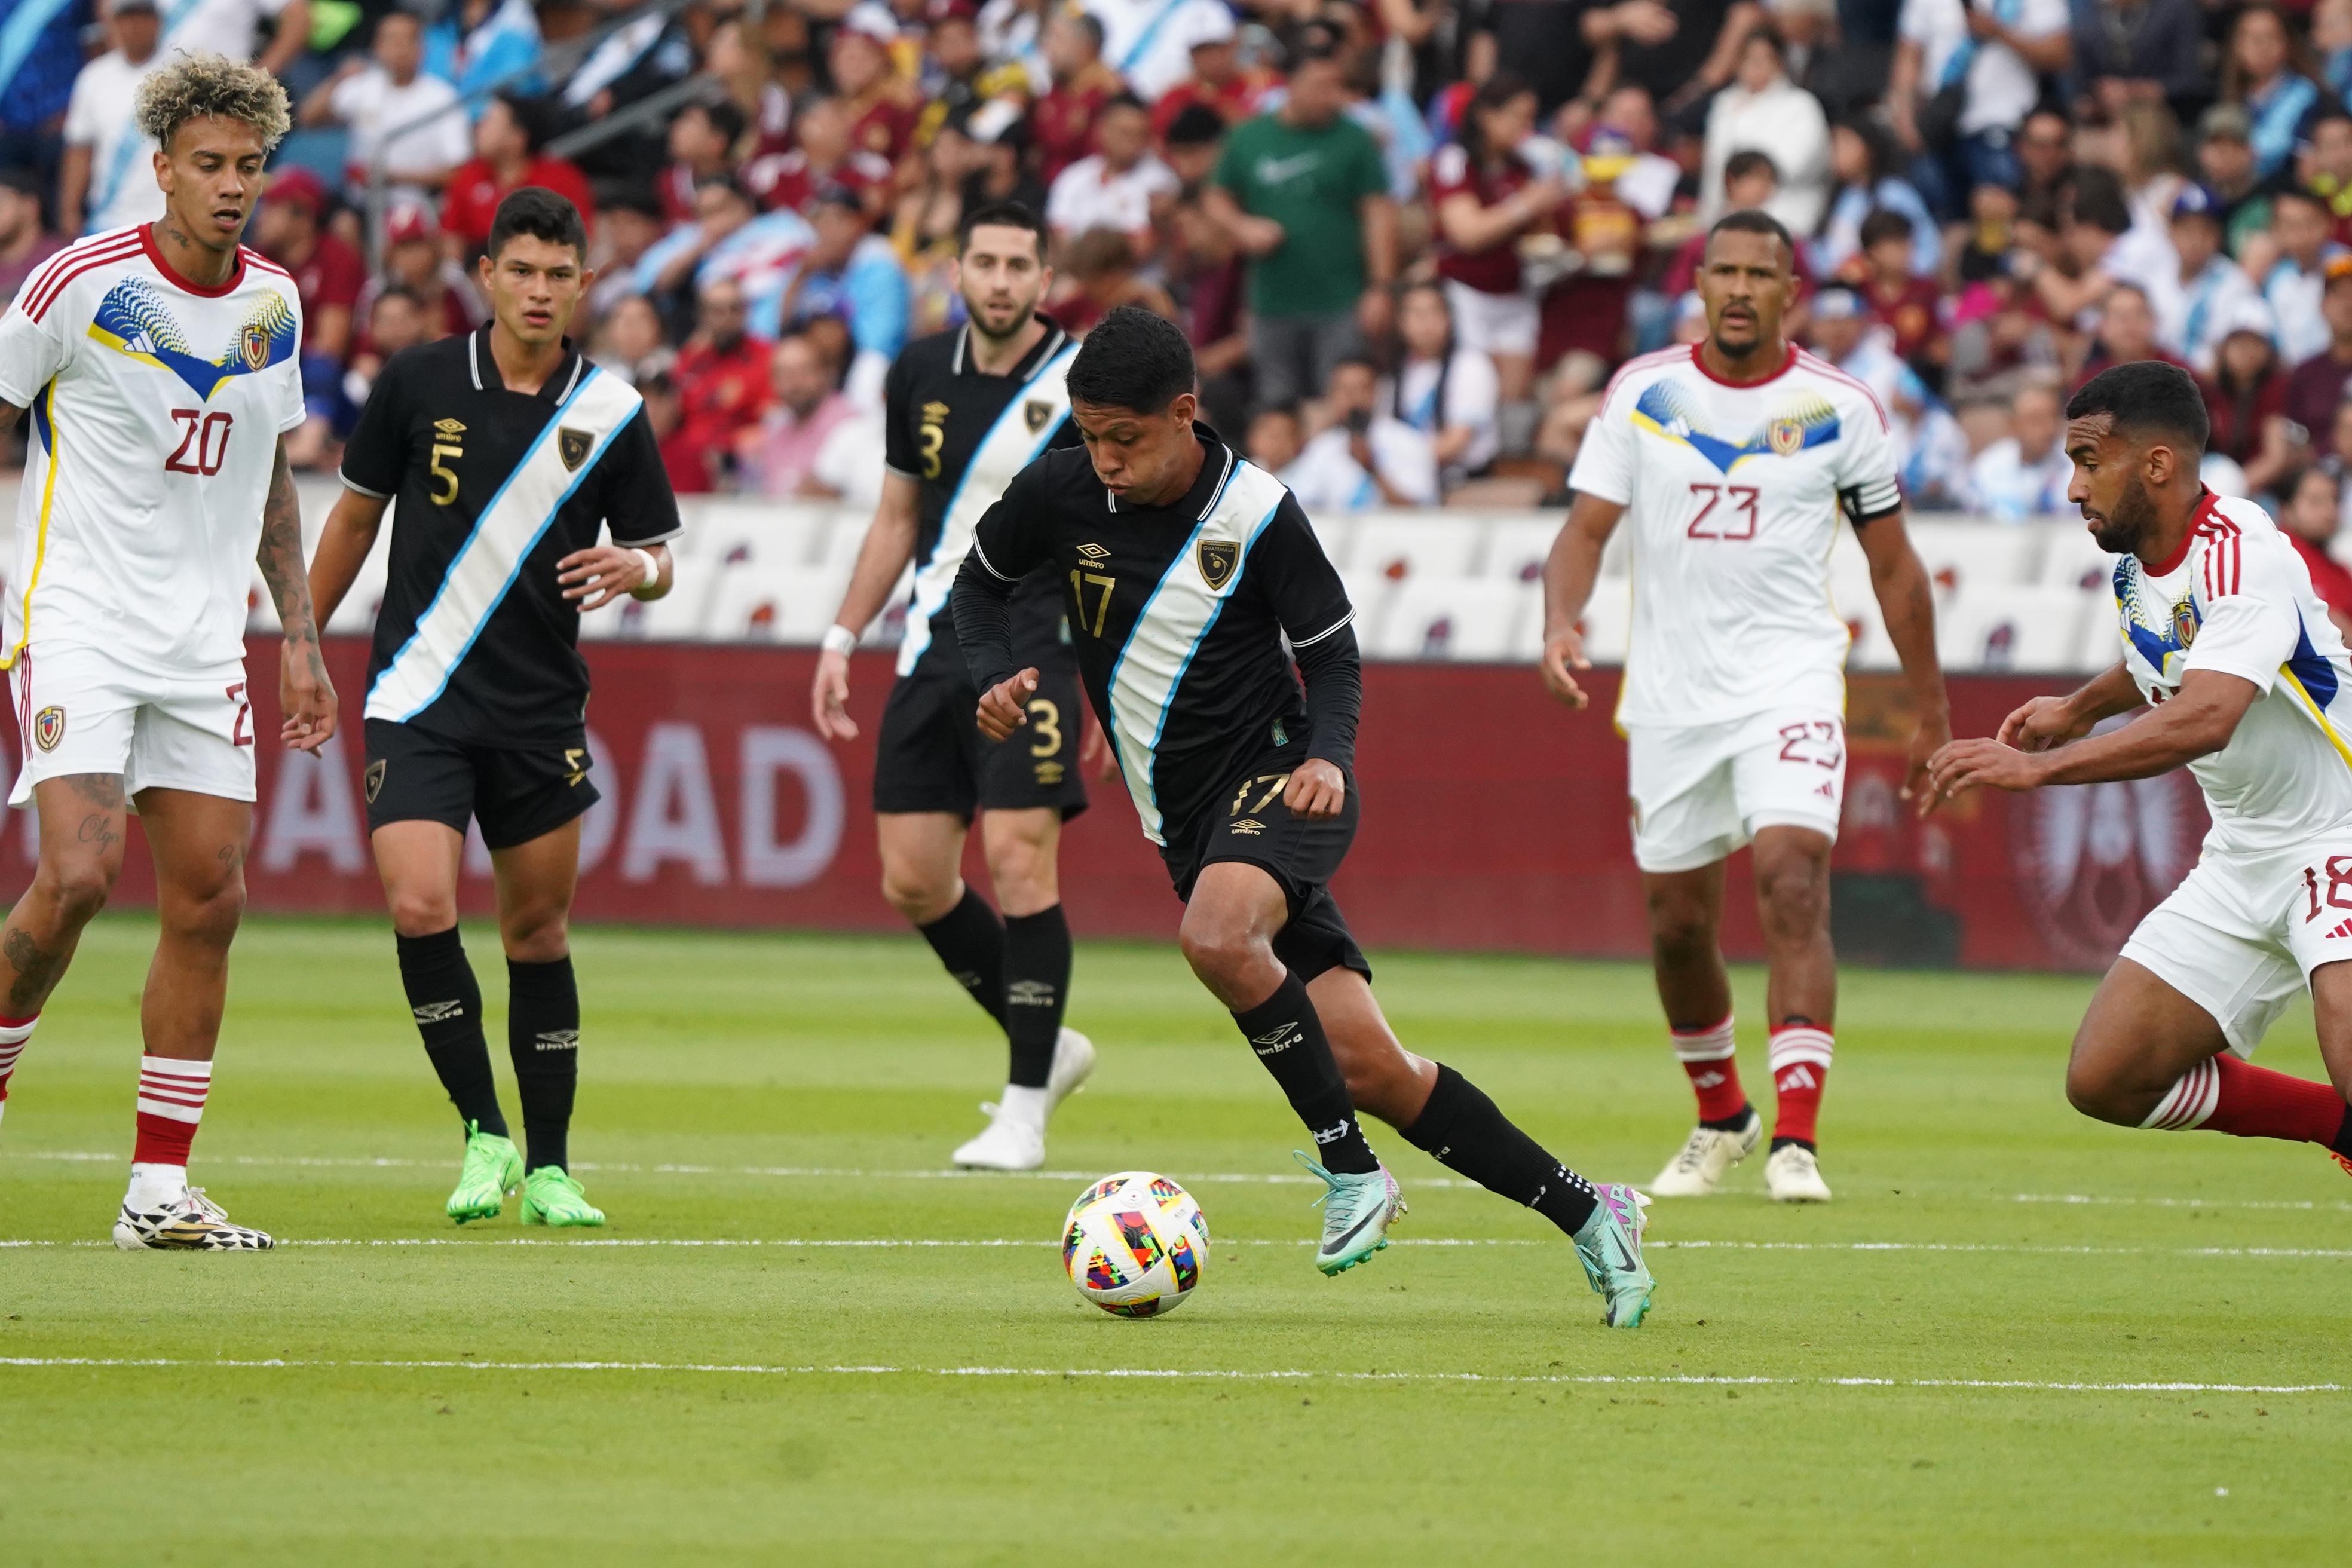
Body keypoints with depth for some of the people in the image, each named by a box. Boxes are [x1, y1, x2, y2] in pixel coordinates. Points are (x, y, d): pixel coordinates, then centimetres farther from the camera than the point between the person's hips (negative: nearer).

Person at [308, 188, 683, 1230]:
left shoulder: (611, 412, -2)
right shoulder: (420, 382, -3)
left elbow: (655, 557, 7)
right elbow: (358, 512, 11)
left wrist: (637, 569, -17)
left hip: (541, 708, 1)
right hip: (420, 694, -1)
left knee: (539, 929, 8)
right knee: (420, 908, -18)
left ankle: (548, 1170, 18)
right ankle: (484, 1134, -2)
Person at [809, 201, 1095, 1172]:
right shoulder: (921, 374, 9)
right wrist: (843, 638, 16)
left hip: (1037, 643, -6)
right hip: (935, 644, 6)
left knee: (1018, 856, -16)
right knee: (912, 881, 4)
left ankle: (1025, 1108, -7)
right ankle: (1045, 1046, 23)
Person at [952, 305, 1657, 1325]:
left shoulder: (1256, 512, -11)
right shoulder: (1059, 495, -2)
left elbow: (1333, 655, -2)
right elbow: (981, 582, 16)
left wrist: (1328, 756, -20)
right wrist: (997, 678, -3)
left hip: (1277, 777, -4)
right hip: (1187, 819, 4)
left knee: (1215, 936, -37)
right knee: (1367, 1069, -2)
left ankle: (1349, 1168, -22)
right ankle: (1584, 1213, 9)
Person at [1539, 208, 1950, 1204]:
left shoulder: (1839, 407, -1)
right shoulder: (1640, 393, 2)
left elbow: (1893, 567, 7)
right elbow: (1587, 527, 2)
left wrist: (1931, 713, 9)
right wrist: (1561, 624, -19)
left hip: (1791, 683, -2)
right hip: (1669, 694, 3)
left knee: (1793, 887, -21)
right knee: (1677, 924, 8)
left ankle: (1795, 1141, -23)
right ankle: (1720, 1118, 32)